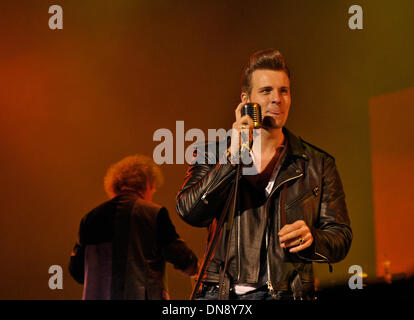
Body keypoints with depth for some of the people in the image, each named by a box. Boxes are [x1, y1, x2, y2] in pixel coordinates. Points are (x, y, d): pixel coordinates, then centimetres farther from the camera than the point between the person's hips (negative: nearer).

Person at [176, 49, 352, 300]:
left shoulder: (318, 164, 13)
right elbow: (190, 212, -3)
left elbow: (341, 236, 12)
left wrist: (311, 239, -9)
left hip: (287, 293, 1)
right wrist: (232, 157, -10)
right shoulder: (213, 154, 12)